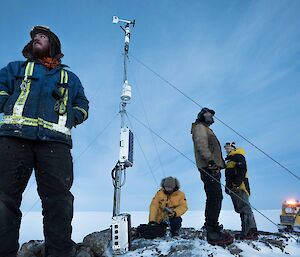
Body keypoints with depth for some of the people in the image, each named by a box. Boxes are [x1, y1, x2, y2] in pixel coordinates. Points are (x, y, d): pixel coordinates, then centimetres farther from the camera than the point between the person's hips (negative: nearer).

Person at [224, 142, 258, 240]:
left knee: (244, 208, -13)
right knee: (240, 209, 9)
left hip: (240, 187, -10)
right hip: (233, 188, 10)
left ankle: (251, 231, -14)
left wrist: (236, 183, -25)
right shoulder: (229, 160, 28)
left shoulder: (238, 156, -2)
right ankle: (246, 231, 12)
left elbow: (241, 171, -17)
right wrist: (228, 186, 23)